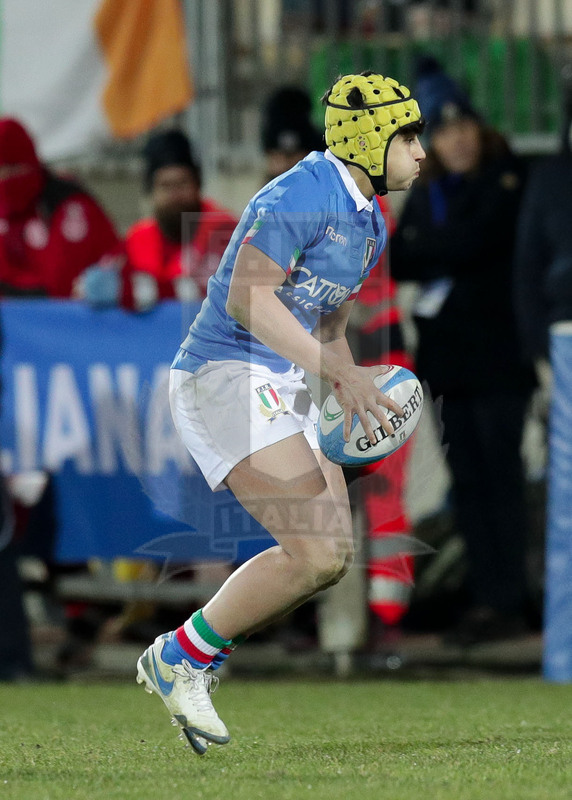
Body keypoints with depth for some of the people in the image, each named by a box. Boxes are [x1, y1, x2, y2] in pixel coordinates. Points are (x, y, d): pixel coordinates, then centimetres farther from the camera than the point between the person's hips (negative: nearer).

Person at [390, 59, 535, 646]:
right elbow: (400, 259, 6)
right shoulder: (427, 193, 15)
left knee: (499, 474, -7)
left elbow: (471, 243, -16)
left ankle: (508, 602, -6)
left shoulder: (505, 180, -5)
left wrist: (415, 256, -3)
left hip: (496, 352, -6)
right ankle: (485, 598, 8)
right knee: (467, 478, 5)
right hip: (448, 352, 6)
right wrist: (441, 261, -11)